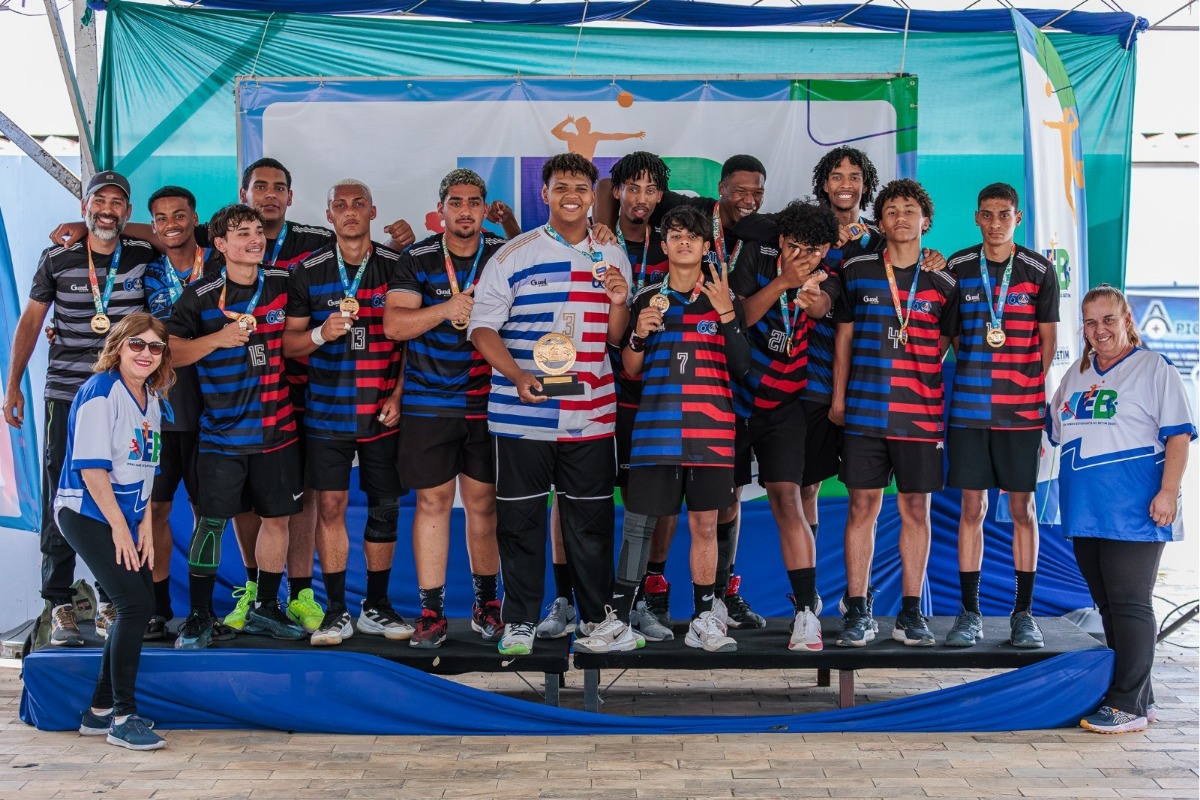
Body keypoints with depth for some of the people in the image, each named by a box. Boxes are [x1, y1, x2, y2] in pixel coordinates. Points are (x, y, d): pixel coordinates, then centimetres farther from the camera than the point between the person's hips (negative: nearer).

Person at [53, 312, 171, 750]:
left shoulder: (153, 398, 10)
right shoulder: (101, 393, -14)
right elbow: (92, 468, -17)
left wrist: (145, 526, 4)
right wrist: (119, 528, -15)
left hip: (124, 517, 8)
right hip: (86, 514, -8)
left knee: (139, 606, 8)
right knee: (136, 604, -14)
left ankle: (99, 712, 21)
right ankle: (123, 718, -4)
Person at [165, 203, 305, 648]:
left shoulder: (281, 284, 6)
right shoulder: (200, 296, -4)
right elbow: (170, 351, -9)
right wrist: (217, 338, -21)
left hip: (277, 427, 3)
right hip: (222, 431, -3)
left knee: (277, 518, 8)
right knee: (210, 522, -3)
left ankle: (266, 609, 22)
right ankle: (200, 616, 10)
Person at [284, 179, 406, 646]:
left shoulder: (397, 267, 4)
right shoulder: (308, 272, 5)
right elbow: (289, 344, 7)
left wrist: (399, 396, -3)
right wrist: (321, 333, -14)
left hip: (383, 410, 0)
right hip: (328, 409, 0)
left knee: (384, 505, 4)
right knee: (330, 504, -1)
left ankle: (377, 606, 17)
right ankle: (336, 611, 9)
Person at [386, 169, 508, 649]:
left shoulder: (504, 256, 5)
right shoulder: (417, 259, 2)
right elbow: (394, 325, -6)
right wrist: (446, 310, -17)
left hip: (487, 401, 1)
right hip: (428, 404, 0)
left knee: (483, 501, 5)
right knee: (432, 500, 2)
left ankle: (486, 604, 20)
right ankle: (431, 612, 10)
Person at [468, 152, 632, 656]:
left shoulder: (612, 258, 11)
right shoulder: (515, 255, 1)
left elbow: (615, 337, 15)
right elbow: (482, 326, -2)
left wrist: (619, 303, -7)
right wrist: (518, 377, -17)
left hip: (591, 414, 2)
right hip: (522, 413, -2)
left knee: (591, 520, 8)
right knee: (520, 519, 4)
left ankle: (597, 615, 23)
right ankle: (520, 621, 17)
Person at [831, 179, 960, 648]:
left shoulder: (942, 284, 7)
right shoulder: (857, 273, 7)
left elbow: (942, 347, 13)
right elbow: (844, 336, 11)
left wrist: (940, 406, 7)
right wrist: (838, 398, 6)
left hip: (920, 413, 1)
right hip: (865, 410, 0)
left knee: (916, 508, 4)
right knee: (862, 505, 0)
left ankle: (910, 613, 14)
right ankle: (857, 613, 7)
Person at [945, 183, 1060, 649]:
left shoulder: (1040, 271, 4)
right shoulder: (956, 267, 6)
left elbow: (1048, 340, 7)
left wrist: (1036, 392, 0)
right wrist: (972, 372, 2)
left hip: (1022, 408, -1)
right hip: (969, 405, 1)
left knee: (1022, 507, 3)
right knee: (972, 506, 3)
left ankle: (1024, 613, 12)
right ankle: (970, 613, 10)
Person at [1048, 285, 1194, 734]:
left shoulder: (1155, 368, -2)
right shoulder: (1076, 374, 16)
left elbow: (1178, 435, -8)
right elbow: (1052, 429, 28)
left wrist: (1168, 491, -15)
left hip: (1133, 512, -7)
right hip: (1085, 512, 7)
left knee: (1129, 605, -5)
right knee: (1108, 606, 11)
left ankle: (1129, 705, 0)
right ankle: (1139, 697, 21)